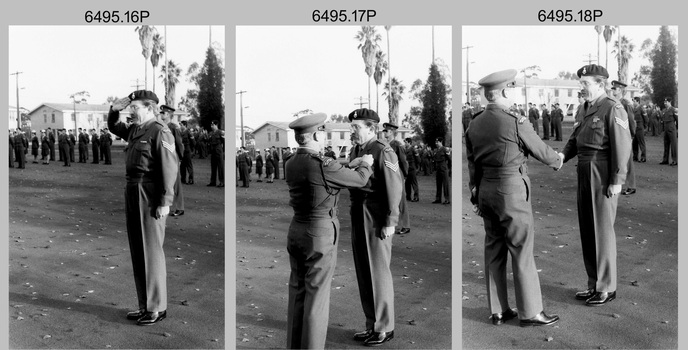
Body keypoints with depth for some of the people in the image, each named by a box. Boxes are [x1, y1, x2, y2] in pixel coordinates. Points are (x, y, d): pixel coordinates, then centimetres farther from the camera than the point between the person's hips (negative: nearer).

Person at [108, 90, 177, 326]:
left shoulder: (160, 132, -12)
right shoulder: (135, 129, 14)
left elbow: (169, 167, -17)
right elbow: (113, 127, 33)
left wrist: (165, 202, -21)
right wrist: (115, 109, 13)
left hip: (150, 195, -9)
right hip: (132, 192, 9)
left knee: (151, 251, -4)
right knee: (137, 252, 12)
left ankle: (157, 308, 4)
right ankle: (145, 305, 20)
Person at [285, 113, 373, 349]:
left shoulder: (291, 164, 4)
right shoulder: (322, 165, -19)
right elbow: (359, 180, -5)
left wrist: (349, 166, 20)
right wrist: (365, 165, 15)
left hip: (296, 230, 8)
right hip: (320, 233, -8)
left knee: (297, 292, 13)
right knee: (317, 295, 0)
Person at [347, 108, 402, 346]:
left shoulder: (383, 152, -13)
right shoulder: (355, 151, 13)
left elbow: (394, 189, -17)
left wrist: (390, 222, -18)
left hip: (377, 221, -8)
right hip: (358, 218, 8)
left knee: (379, 273, 0)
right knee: (363, 273, 12)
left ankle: (384, 328, 11)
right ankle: (371, 324, 23)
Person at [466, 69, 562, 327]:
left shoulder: (474, 125, 5)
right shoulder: (516, 122, -15)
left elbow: (472, 164, 11)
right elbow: (541, 151, -3)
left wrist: (475, 197, 19)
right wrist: (557, 160, 19)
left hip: (486, 190, 7)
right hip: (512, 190, -7)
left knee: (494, 250, 12)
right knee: (521, 251, 2)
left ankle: (498, 310, 19)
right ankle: (530, 312, 10)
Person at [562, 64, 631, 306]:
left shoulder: (613, 109, -12)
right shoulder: (584, 110, 15)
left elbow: (622, 146, -16)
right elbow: (574, 141, 16)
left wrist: (617, 181, -19)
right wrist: (562, 157, -5)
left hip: (604, 176, -8)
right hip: (585, 174, 8)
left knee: (602, 230, -3)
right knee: (587, 230, 12)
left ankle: (607, 288, 8)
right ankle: (594, 284, 22)